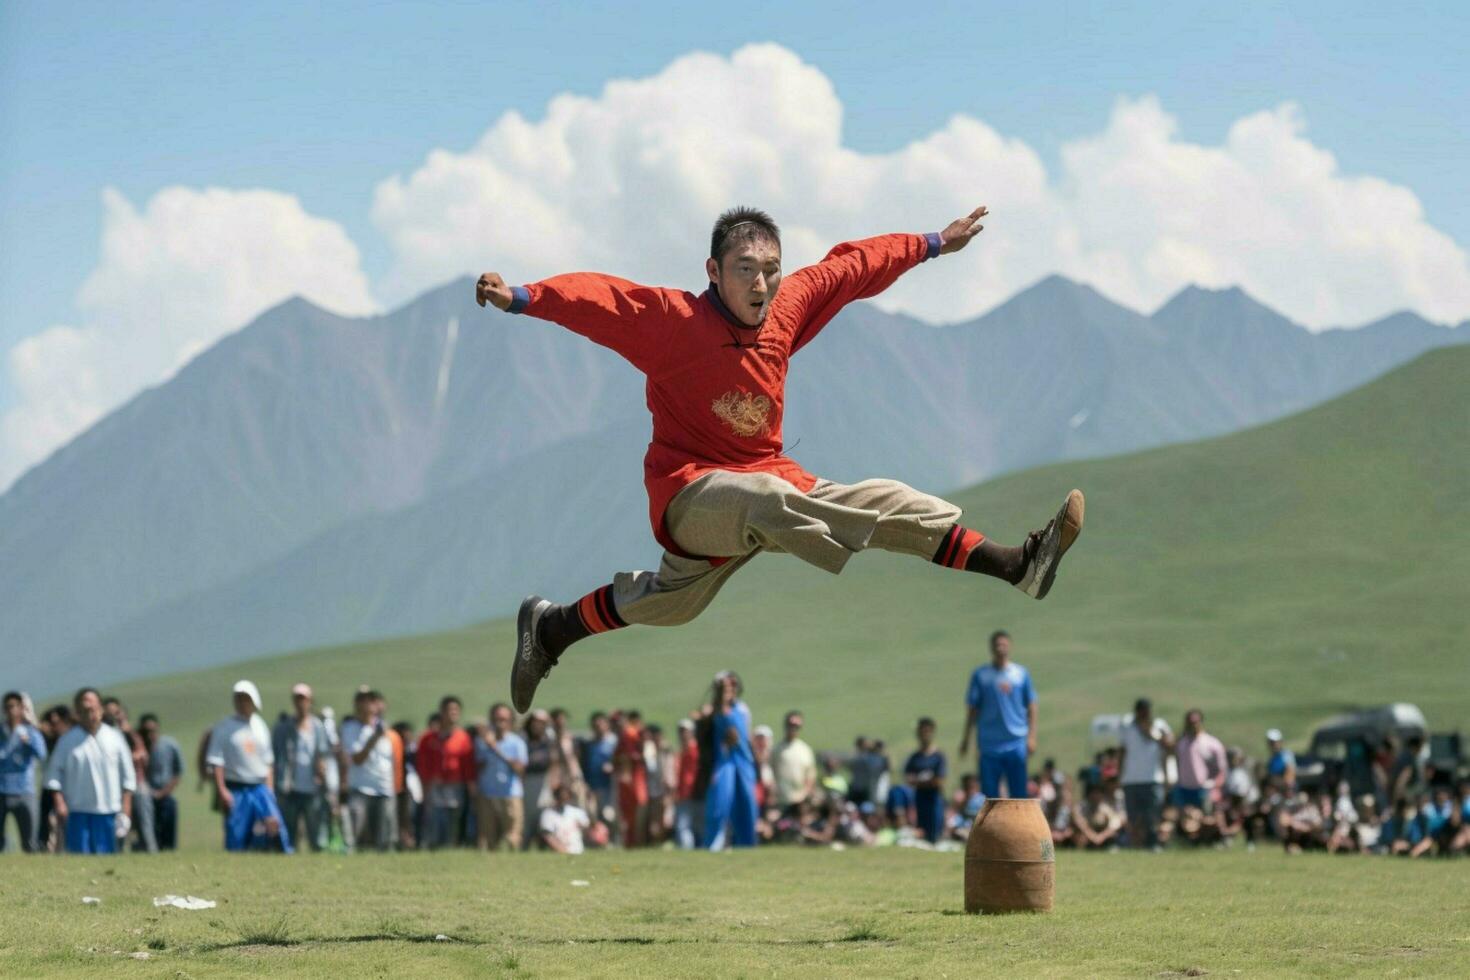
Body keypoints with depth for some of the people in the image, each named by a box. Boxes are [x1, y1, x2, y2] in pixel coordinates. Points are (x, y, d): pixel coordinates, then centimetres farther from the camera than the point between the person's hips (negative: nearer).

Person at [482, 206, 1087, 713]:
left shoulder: (787, 308, 1)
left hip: (771, 480, 8)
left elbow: (852, 266, 14)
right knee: (767, 501, -34)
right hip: (688, 496, -8)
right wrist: (521, 299, -41)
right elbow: (599, 299, -25)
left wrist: (934, 245, 26)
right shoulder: (672, 321, -14)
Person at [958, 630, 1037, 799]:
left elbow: (1031, 707, 9)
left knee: (1018, 794, 0)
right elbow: (972, 708, 7)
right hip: (989, 745, 0)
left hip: (1016, 744, 0)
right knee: (989, 793, -1)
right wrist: (966, 738, 6)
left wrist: (1031, 737, 1)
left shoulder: (1022, 673, 6)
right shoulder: (980, 675, 4)